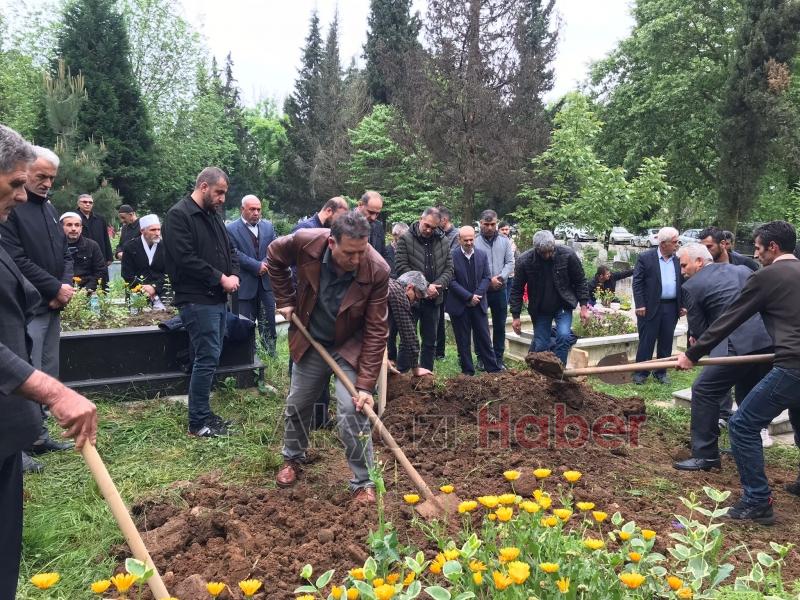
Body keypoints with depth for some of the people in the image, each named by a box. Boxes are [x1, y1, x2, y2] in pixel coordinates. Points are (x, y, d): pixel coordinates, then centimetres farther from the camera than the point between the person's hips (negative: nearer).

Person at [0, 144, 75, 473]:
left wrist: (66, 287, 0)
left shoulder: (48, 208, 16)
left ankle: (37, 435, 22)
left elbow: (65, 253, 17)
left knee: (47, 376, 12)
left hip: (51, 307, 8)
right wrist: (55, 288, -12)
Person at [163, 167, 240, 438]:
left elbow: (230, 249, 21)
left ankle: (204, 414, 23)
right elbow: (186, 259, -20)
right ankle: (198, 422, 3)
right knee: (207, 358, -8)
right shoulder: (179, 215, -11)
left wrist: (234, 275, 1)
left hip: (217, 298, 9)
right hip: (197, 300, -9)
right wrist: (221, 278, -15)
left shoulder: (214, 215, 17)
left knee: (209, 357, 13)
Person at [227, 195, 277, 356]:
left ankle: (271, 354, 16)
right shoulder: (232, 229, -4)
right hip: (245, 284, -3)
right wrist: (257, 266, -16)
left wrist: (266, 264, -12)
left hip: (267, 281, 3)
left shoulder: (268, 226, 10)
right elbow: (235, 254, -13)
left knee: (268, 321, 6)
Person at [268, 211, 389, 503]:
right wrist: (286, 300, -4)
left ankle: (363, 483, 6)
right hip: (311, 342, 3)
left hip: (351, 347, -3)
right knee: (297, 404, 17)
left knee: (352, 411, -13)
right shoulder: (305, 242, -26)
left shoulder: (377, 270, -30)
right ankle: (292, 459, 44)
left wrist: (365, 384, -27)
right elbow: (274, 256, -1)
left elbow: (376, 331, -25)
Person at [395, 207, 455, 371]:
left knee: (430, 342, 12)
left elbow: (449, 269, 4)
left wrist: (436, 285, -15)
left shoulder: (444, 241, 5)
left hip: (433, 299, 4)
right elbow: (401, 267, -14)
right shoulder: (406, 239, -7)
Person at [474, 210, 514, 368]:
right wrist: (488, 280, -14)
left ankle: (498, 359, 19)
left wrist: (500, 277, -13)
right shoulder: (474, 242, -7)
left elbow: (510, 263, 3)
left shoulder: (504, 241, 5)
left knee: (500, 326, 9)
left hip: (500, 290, 3)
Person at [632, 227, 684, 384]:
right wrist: (640, 305, -13)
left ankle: (661, 372, 22)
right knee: (646, 341, 2)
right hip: (650, 307, -4)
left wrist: (682, 305, 7)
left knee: (666, 341, 10)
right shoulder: (645, 258, -5)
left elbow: (682, 284, 13)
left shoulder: (678, 260, 8)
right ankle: (641, 373, 11)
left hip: (671, 307, 4)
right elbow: (637, 282, -7)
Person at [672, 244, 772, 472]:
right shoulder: (743, 269, 20)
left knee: (704, 391, 2)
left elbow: (699, 330, 5)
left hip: (738, 344, -8)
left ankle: (705, 455, 3)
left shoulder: (691, 286, 2)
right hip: (768, 341, 8)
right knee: (749, 395, 24)